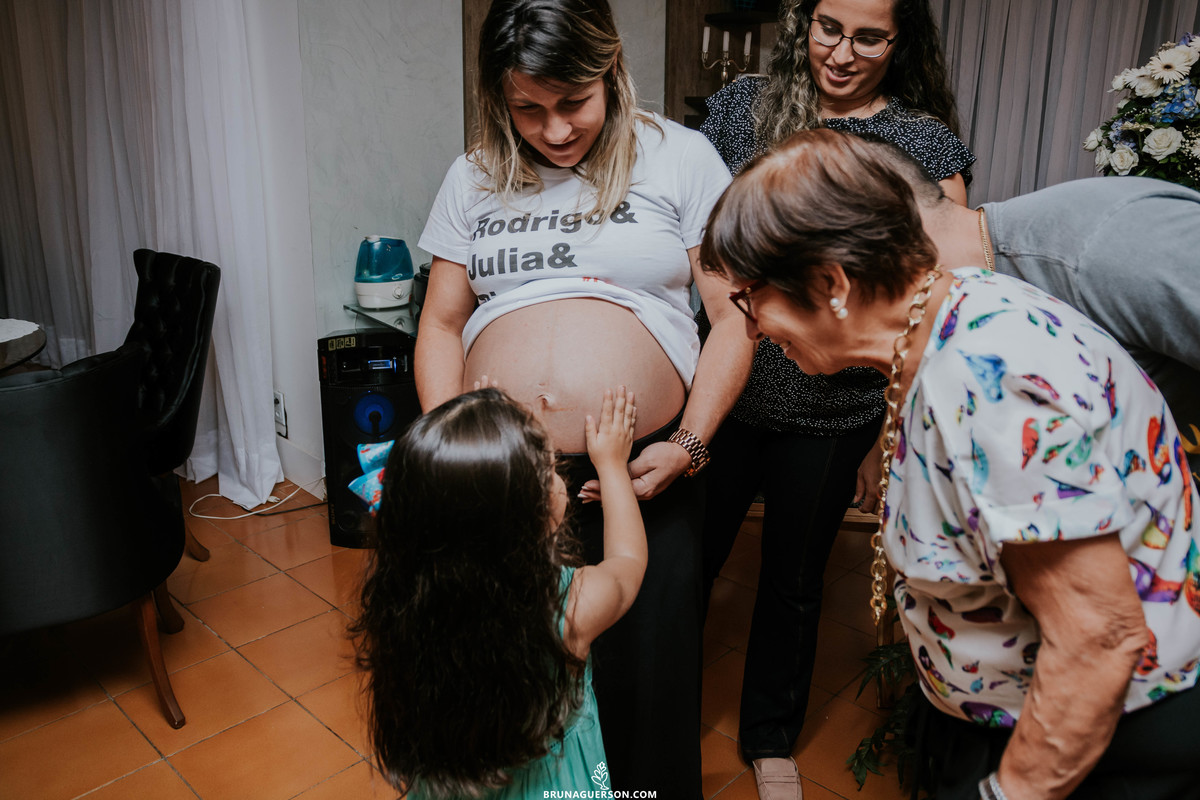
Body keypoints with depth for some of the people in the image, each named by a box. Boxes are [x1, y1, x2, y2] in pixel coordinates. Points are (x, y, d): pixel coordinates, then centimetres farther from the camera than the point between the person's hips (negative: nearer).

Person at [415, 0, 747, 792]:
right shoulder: (475, 178, 10)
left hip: (643, 470, -2)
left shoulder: (680, 157, 1)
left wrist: (689, 444, -11)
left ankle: (644, 785, 37)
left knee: (648, 673, 8)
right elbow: (441, 323, 10)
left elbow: (736, 311, -2)